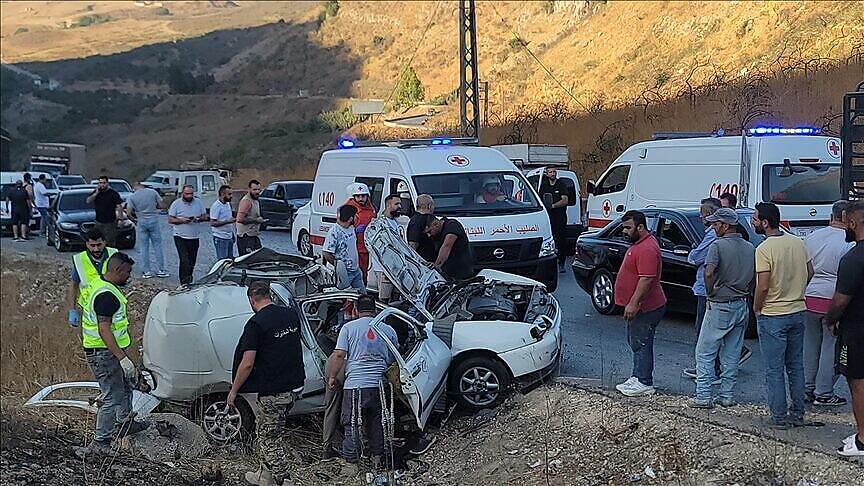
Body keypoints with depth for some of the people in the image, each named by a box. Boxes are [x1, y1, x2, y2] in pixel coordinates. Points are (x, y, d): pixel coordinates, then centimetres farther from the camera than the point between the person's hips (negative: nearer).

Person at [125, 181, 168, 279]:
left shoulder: (132, 197, -2)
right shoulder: (153, 192, -1)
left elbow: (128, 214, -6)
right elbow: (160, 206, 3)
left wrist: (134, 221, 11)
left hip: (141, 222, 0)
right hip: (154, 220, 0)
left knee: (143, 248, 6)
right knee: (157, 246, 6)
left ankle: (146, 271, 6)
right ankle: (160, 270, 6)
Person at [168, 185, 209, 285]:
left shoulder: (198, 202, 7)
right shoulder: (176, 203, -3)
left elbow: (205, 217, 11)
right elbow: (170, 220, -3)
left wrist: (198, 219, -11)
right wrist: (181, 220, -19)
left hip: (194, 237, 4)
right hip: (180, 237, -4)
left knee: (192, 261, 10)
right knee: (185, 261, -14)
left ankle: (188, 279, 27)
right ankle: (184, 282, -13)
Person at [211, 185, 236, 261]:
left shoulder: (228, 204, 12)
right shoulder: (216, 206, -15)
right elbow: (212, 223, -21)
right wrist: (227, 221, -25)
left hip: (229, 237, 9)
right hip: (221, 238, -9)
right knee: (222, 261, -6)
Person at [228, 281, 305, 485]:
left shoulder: (255, 324, -16)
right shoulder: (291, 314, 5)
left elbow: (247, 364, -16)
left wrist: (233, 390, -5)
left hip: (273, 391, -8)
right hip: (295, 387, 8)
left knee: (269, 440, 4)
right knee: (263, 429, 23)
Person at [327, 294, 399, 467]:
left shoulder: (349, 327, -3)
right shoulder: (388, 330, 7)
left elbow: (339, 354, -8)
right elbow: (395, 359, 16)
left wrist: (331, 376, 3)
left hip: (355, 383, -4)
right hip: (379, 384, 4)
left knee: (352, 423, 3)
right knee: (376, 420, 18)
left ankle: (352, 460, 3)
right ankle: (377, 455, 26)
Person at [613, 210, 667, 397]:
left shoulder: (647, 249, -23)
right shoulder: (639, 243, 13)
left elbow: (646, 279, -29)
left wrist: (633, 303, -29)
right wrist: (631, 304, 26)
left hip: (645, 308, -11)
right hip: (638, 307, 11)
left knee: (641, 344, -4)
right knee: (635, 342, 17)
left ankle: (645, 384, 4)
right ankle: (637, 377, 26)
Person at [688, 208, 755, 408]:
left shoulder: (718, 246, -14)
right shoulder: (750, 248, 7)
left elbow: (709, 273, -27)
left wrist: (710, 295, -13)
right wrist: (744, 293, 15)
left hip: (720, 306, -6)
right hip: (742, 306, 6)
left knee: (705, 352, 2)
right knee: (732, 355, 13)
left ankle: (703, 396, 0)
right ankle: (726, 396, 16)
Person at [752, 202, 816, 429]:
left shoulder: (764, 249, -19)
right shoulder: (798, 243, 3)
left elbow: (762, 287, -22)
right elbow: (810, 272, 13)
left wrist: (756, 308, -6)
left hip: (772, 316, -6)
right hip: (798, 312, 7)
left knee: (774, 370, 3)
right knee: (796, 366, 16)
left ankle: (779, 417, 8)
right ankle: (797, 414, 22)